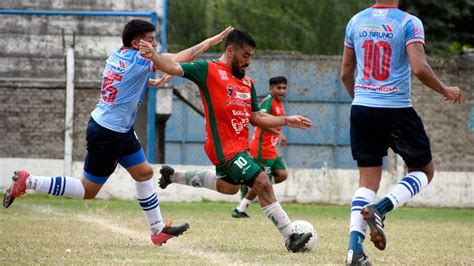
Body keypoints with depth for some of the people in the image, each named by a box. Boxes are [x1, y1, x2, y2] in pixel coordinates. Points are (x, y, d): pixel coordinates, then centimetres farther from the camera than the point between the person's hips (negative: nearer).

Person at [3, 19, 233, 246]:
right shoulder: (138, 60, -21)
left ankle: (158, 229, 22)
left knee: (144, 173, 15)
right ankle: (28, 182, 3)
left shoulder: (117, 54, 2)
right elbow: (182, 58, -20)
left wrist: (148, 81, 16)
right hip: (106, 134, -10)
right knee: (87, 191, 1)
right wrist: (213, 41, -12)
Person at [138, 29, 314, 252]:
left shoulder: (247, 83, 13)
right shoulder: (208, 70, -8)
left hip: (239, 145, 10)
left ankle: (174, 176, 46)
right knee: (262, 183, -16)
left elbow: (256, 117, 17)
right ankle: (290, 237, -11)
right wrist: (153, 56, -36)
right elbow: (175, 68, -17)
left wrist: (286, 121, 8)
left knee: (229, 186, 31)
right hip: (225, 147, -10)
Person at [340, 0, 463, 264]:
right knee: (423, 171, 14)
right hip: (397, 110, -5)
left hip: (361, 108, 5)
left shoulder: (356, 22, 8)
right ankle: (381, 208, -11)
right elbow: (419, 68, -18)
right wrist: (446, 91, -1)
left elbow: (346, 73, 14)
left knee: (368, 180, 10)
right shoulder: (409, 23, -9)